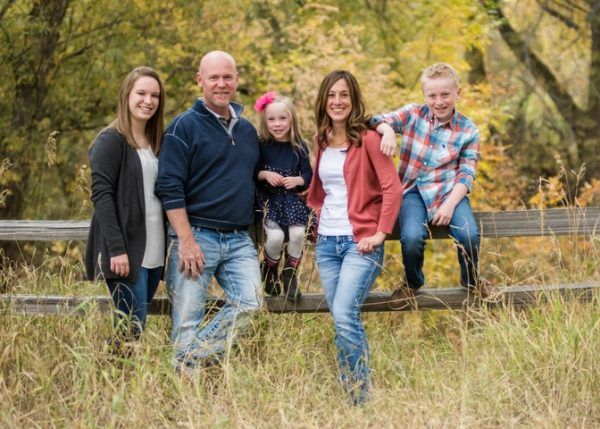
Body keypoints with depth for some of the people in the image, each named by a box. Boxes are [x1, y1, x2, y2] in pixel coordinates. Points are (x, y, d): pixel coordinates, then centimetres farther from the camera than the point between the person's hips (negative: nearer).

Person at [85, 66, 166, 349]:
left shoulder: (156, 142, 17)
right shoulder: (110, 141, -5)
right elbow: (101, 196, -12)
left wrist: (171, 246, 10)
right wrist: (117, 249, -20)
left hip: (154, 252, 7)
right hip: (125, 252, -7)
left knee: (135, 323, 6)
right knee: (132, 327, -11)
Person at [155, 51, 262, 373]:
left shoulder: (247, 130, 15)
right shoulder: (184, 126, -4)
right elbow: (169, 189, -10)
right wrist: (186, 241, -16)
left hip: (240, 239, 5)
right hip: (196, 235, -5)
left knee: (249, 303, -13)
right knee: (188, 321, -4)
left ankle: (192, 358, -2)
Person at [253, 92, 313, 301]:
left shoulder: (299, 147, 4)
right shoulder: (261, 146, -1)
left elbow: (308, 175, 8)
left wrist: (297, 180, -12)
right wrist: (264, 174, -15)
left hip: (292, 198, 2)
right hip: (268, 199, -2)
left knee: (298, 233, -21)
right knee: (275, 236, -24)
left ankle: (290, 275, 5)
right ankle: (269, 272, 9)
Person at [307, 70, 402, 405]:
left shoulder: (368, 139, -6)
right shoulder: (322, 142, 12)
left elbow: (393, 188, -10)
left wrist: (381, 232, -14)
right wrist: (319, 211, 11)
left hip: (360, 242, -6)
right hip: (327, 242, 6)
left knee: (345, 317, -18)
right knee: (343, 321, 6)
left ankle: (362, 396, -6)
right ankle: (351, 399, 12)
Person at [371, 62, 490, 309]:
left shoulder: (468, 131, 2)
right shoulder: (413, 114, 3)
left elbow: (467, 175, -2)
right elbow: (378, 120, -5)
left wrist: (450, 204, -17)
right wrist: (387, 130, -29)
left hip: (449, 191, 0)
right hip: (414, 191, 0)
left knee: (469, 235, -26)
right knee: (412, 238, -28)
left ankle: (471, 282, 9)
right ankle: (412, 284, 6)